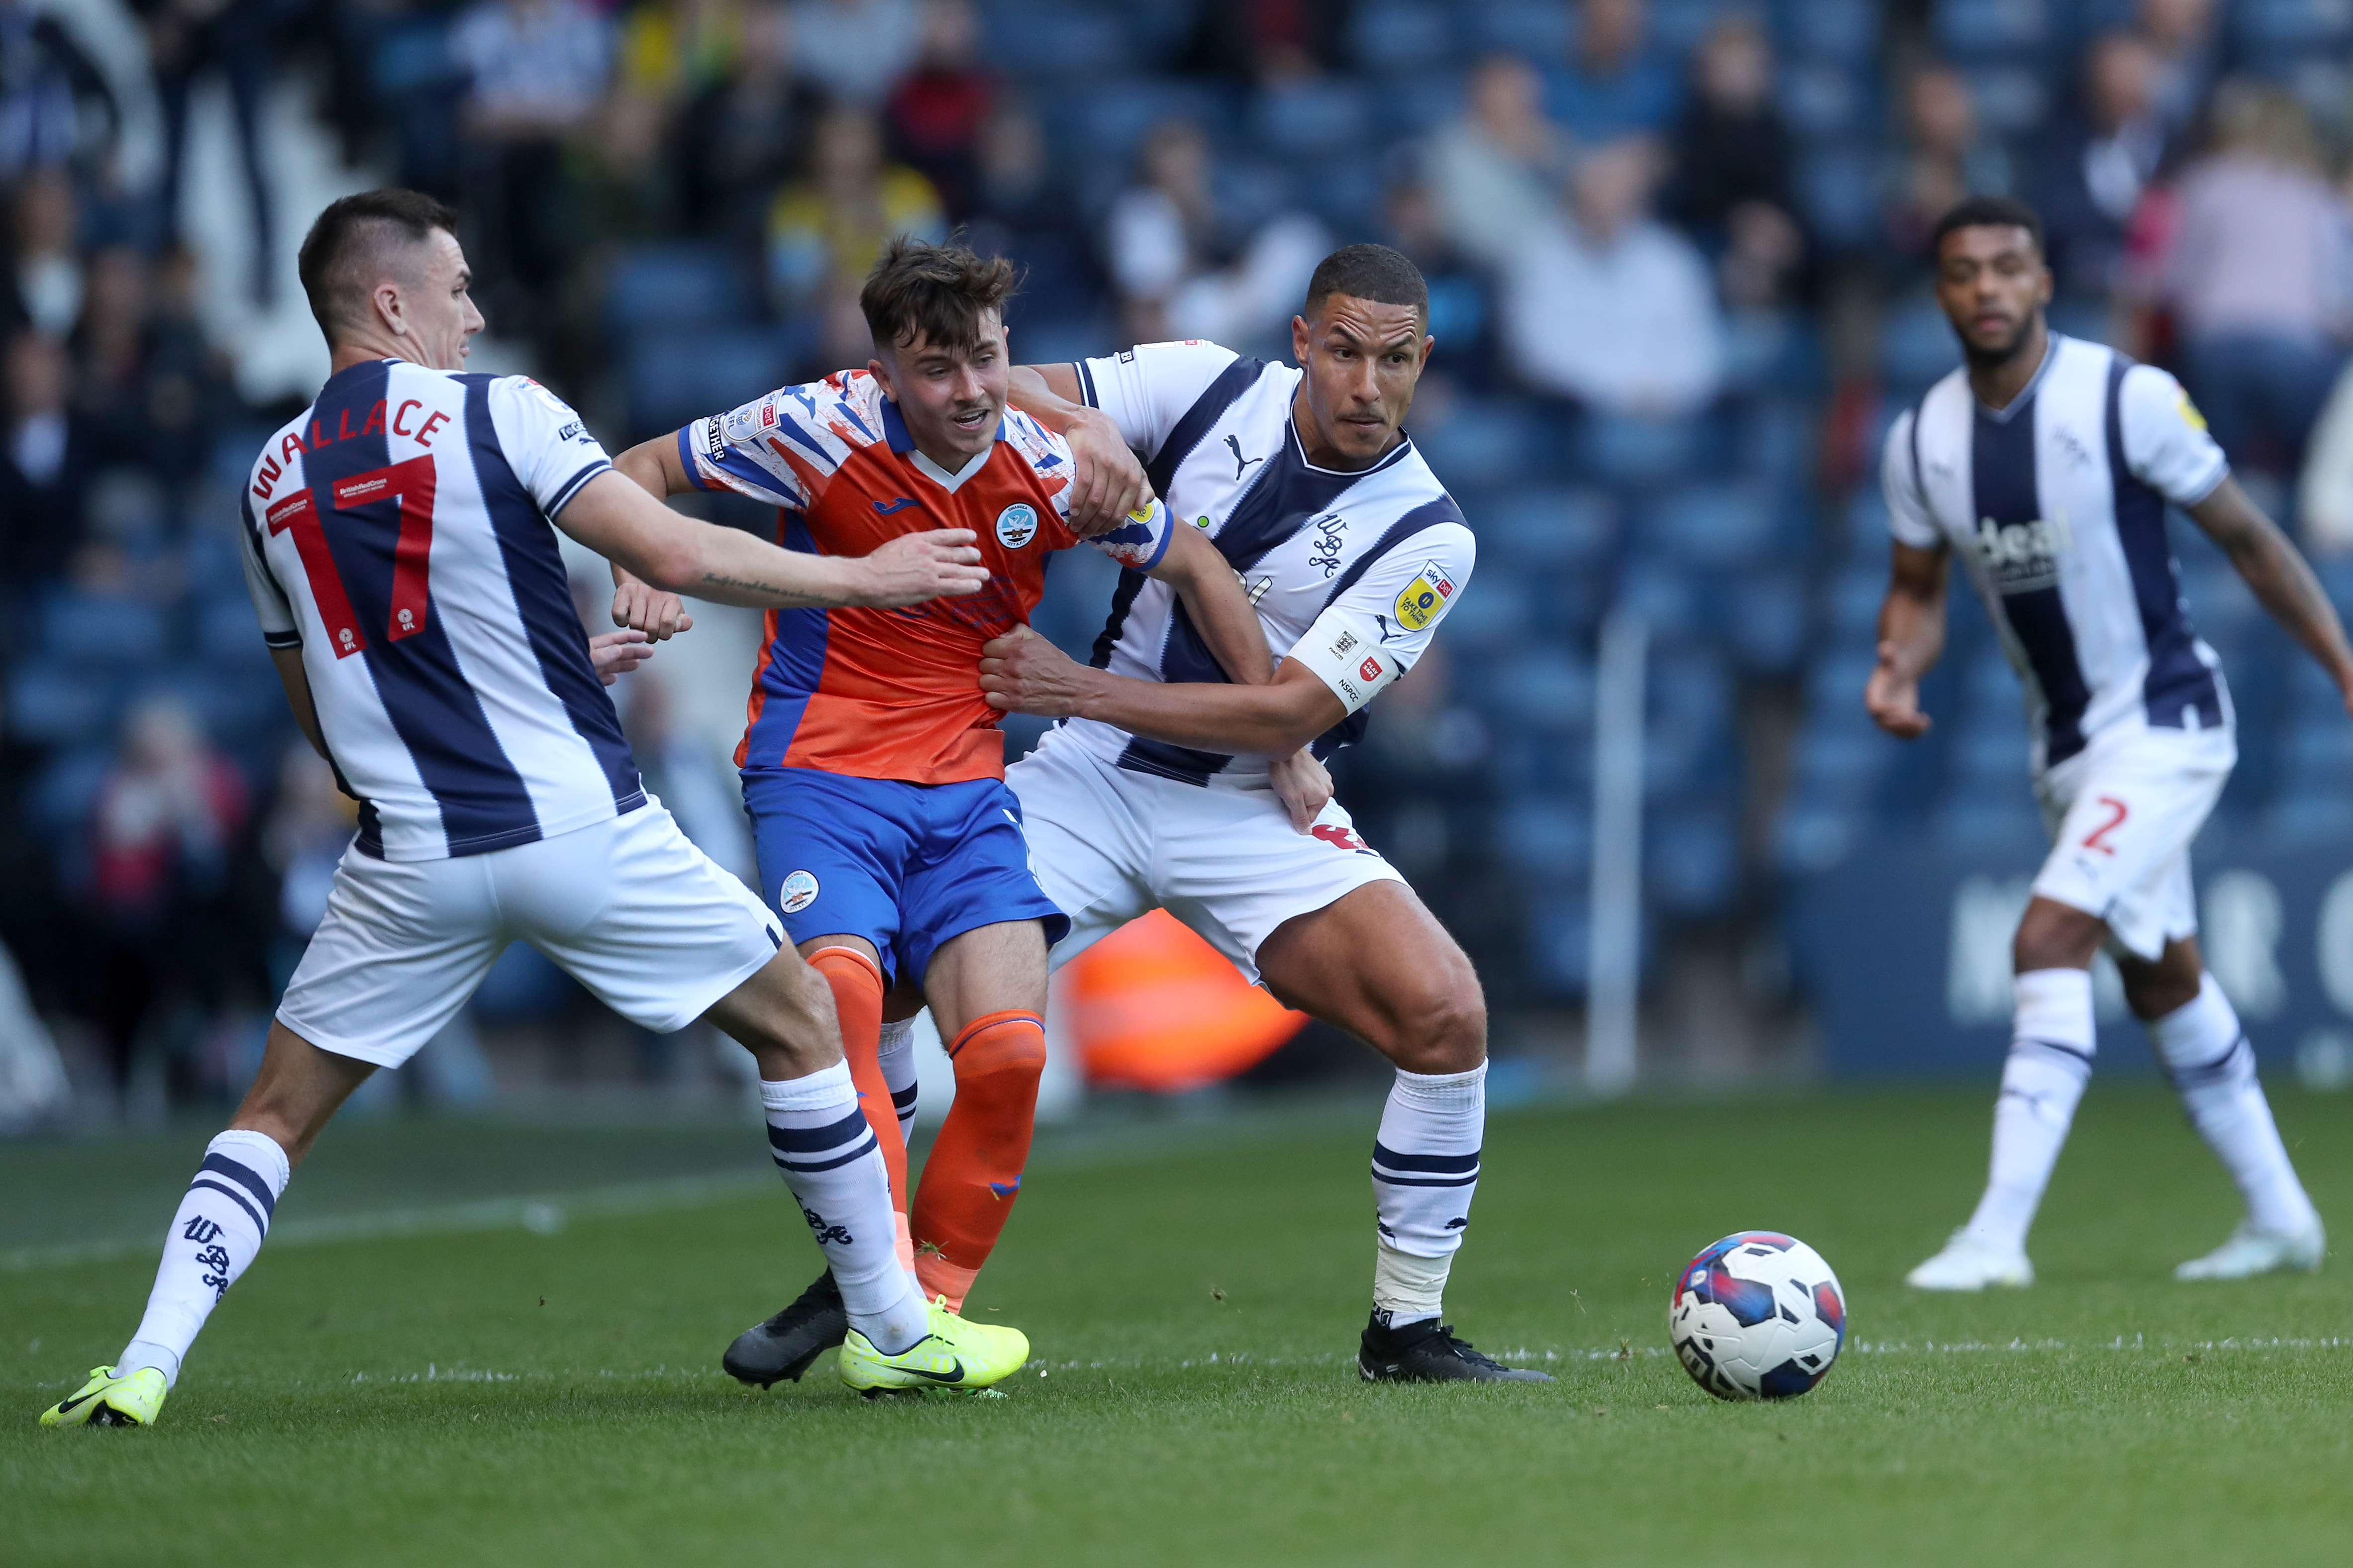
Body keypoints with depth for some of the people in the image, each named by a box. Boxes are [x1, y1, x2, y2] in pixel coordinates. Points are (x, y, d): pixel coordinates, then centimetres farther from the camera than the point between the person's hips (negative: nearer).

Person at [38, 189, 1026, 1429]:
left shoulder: (270, 485, 11)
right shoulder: (490, 412, -5)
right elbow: (674, 554, -13)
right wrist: (863, 576, -1)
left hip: (410, 860, 3)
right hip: (579, 828, -3)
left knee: (277, 1115, 14)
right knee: (801, 1025, 14)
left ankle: (143, 1370, -3)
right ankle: (894, 1331, 18)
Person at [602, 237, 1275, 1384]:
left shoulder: (1050, 468, -3)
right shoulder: (819, 430, -12)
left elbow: (1192, 566, 13)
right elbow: (639, 472, 0)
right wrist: (641, 571, -21)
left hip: (965, 792, 3)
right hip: (819, 771, -3)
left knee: (1009, 1049, -14)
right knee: (841, 991, -30)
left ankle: (931, 1300, 2)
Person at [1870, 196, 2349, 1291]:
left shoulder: (2128, 399, -17)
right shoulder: (1920, 440, -2)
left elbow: (2248, 540, -8)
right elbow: (1920, 589, 11)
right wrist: (1898, 665, -12)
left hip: (2165, 722, -7)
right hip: (2067, 743, 7)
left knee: (2049, 941, -21)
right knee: (2163, 982, 17)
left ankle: (1999, 1234, -22)